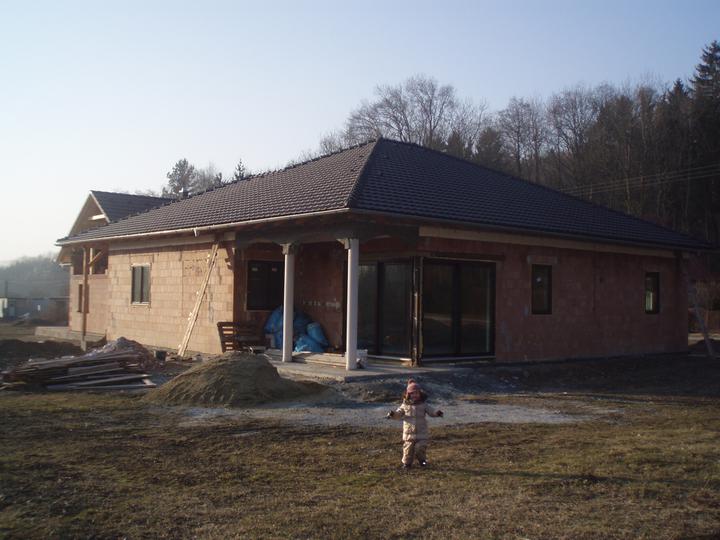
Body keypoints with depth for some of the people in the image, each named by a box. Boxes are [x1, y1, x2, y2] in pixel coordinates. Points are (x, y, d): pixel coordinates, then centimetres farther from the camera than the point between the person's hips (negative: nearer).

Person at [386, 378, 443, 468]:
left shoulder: (423, 405, 3)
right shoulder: (405, 405, 2)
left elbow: (431, 412, 2)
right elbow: (398, 414, 6)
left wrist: (437, 413, -20)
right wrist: (392, 414, -15)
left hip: (421, 433, 0)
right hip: (409, 433, 0)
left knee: (421, 447, -4)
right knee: (408, 448, 3)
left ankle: (422, 460, 22)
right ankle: (407, 463, 18)